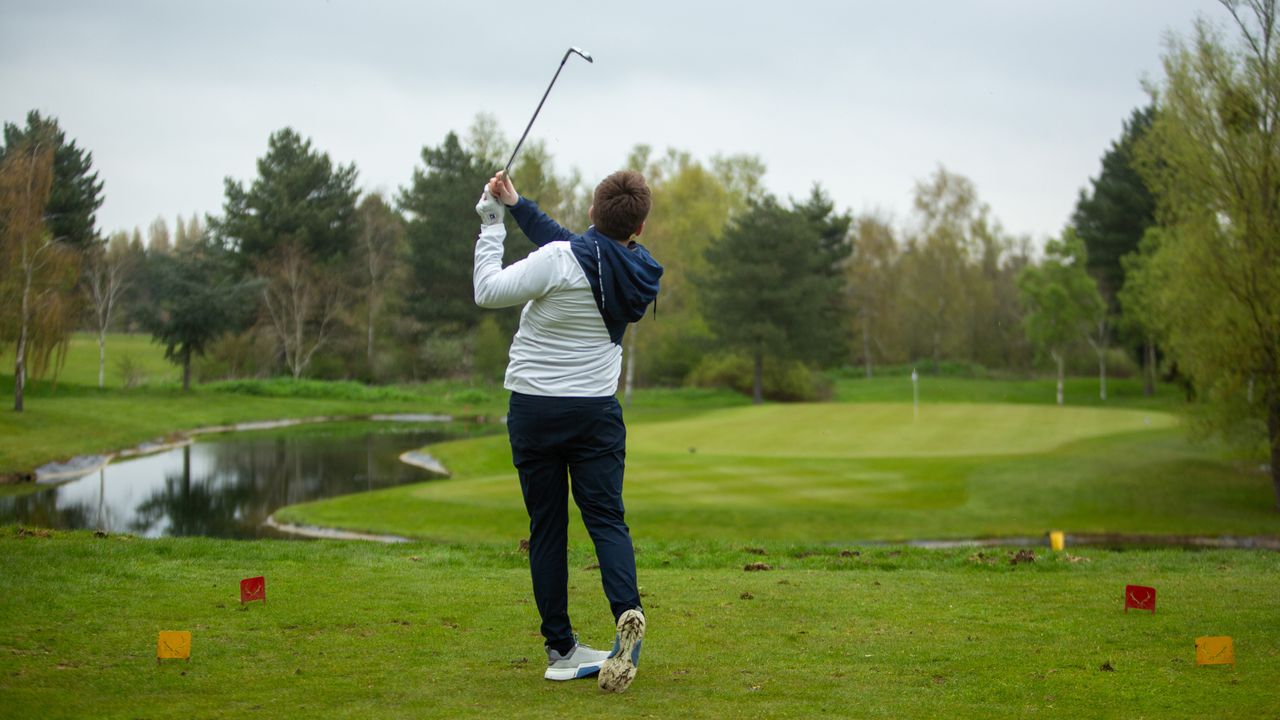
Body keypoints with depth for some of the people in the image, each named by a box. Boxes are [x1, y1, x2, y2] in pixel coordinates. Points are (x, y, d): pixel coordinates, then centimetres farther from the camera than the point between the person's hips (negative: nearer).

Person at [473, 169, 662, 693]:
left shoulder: (559, 261, -18)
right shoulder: (637, 272, 1)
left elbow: (488, 292, -9)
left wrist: (491, 224, 1)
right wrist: (518, 206, 17)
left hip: (534, 409, -2)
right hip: (596, 410, 3)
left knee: (546, 527, 5)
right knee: (606, 518, 3)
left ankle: (561, 649, 5)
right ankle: (627, 613, -23)